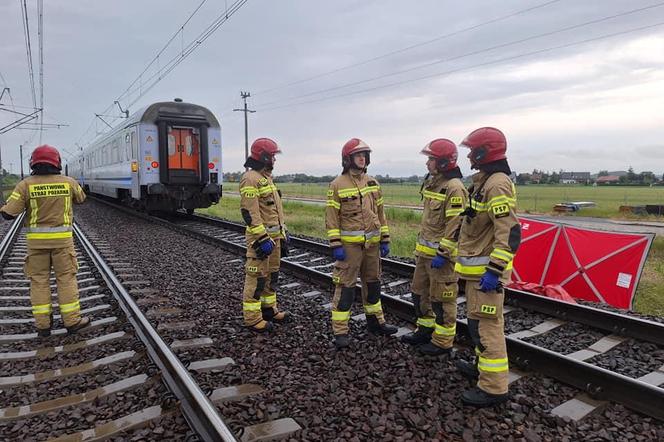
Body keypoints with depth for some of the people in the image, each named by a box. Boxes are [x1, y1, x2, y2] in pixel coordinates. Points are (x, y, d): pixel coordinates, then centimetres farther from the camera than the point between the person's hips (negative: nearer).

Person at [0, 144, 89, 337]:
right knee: (66, 278, 7)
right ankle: (72, 321, 10)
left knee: (39, 280, 10)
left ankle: (43, 324, 14)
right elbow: (81, 198, 18)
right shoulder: (68, 182, -3)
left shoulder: (26, 184, -7)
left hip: (36, 240, 0)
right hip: (62, 238, 0)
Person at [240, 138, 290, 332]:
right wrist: (262, 239, -22)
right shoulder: (250, 179, -14)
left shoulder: (266, 177, 16)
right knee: (257, 276, -3)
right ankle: (252, 318, 6)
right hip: (261, 236, -10)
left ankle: (269, 309, 29)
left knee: (272, 274, 17)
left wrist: (282, 234, 20)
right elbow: (249, 212, -21)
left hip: (274, 234, 10)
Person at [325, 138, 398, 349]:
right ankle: (340, 331, 5)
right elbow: (331, 217, -9)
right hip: (350, 244, -6)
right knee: (345, 285, -3)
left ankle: (375, 321, 34)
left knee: (373, 282, 17)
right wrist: (336, 245, -14)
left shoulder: (372, 183, 10)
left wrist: (385, 240, 10)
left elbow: (380, 213, 14)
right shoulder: (337, 185, -7)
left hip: (372, 243, 6)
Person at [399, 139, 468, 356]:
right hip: (425, 251, 10)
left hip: (442, 253, -9)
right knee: (420, 291, 18)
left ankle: (443, 342, 14)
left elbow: (456, 225, -21)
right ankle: (425, 330, 33)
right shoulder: (430, 183, 13)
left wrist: (443, 254, -22)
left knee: (442, 298, 1)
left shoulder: (455, 188, -17)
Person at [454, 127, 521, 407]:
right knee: (480, 321, 21)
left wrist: (494, 271, -28)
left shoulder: (497, 185, -19)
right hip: (478, 266, 11)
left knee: (485, 325, -5)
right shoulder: (485, 181, 14)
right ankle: (483, 366, 37)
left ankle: (494, 388, 4)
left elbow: (510, 232, -26)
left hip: (486, 270, -11)